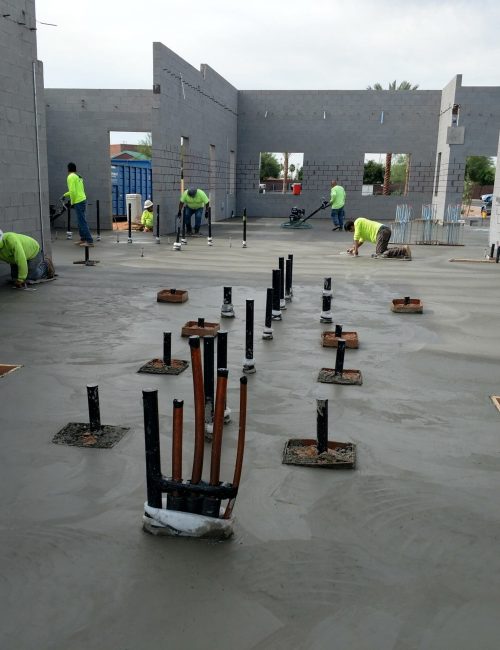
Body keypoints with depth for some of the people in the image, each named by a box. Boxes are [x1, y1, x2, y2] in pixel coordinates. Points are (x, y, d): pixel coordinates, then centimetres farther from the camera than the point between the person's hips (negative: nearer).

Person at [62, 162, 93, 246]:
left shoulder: (71, 177, -10)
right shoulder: (78, 177, 17)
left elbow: (73, 191, -19)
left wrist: (72, 202, -8)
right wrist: (65, 195, 37)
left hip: (78, 202, -9)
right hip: (82, 200, 9)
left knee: (82, 222, -10)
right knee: (81, 221, 17)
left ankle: (89, 241, -12)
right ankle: (83, 239, 23)